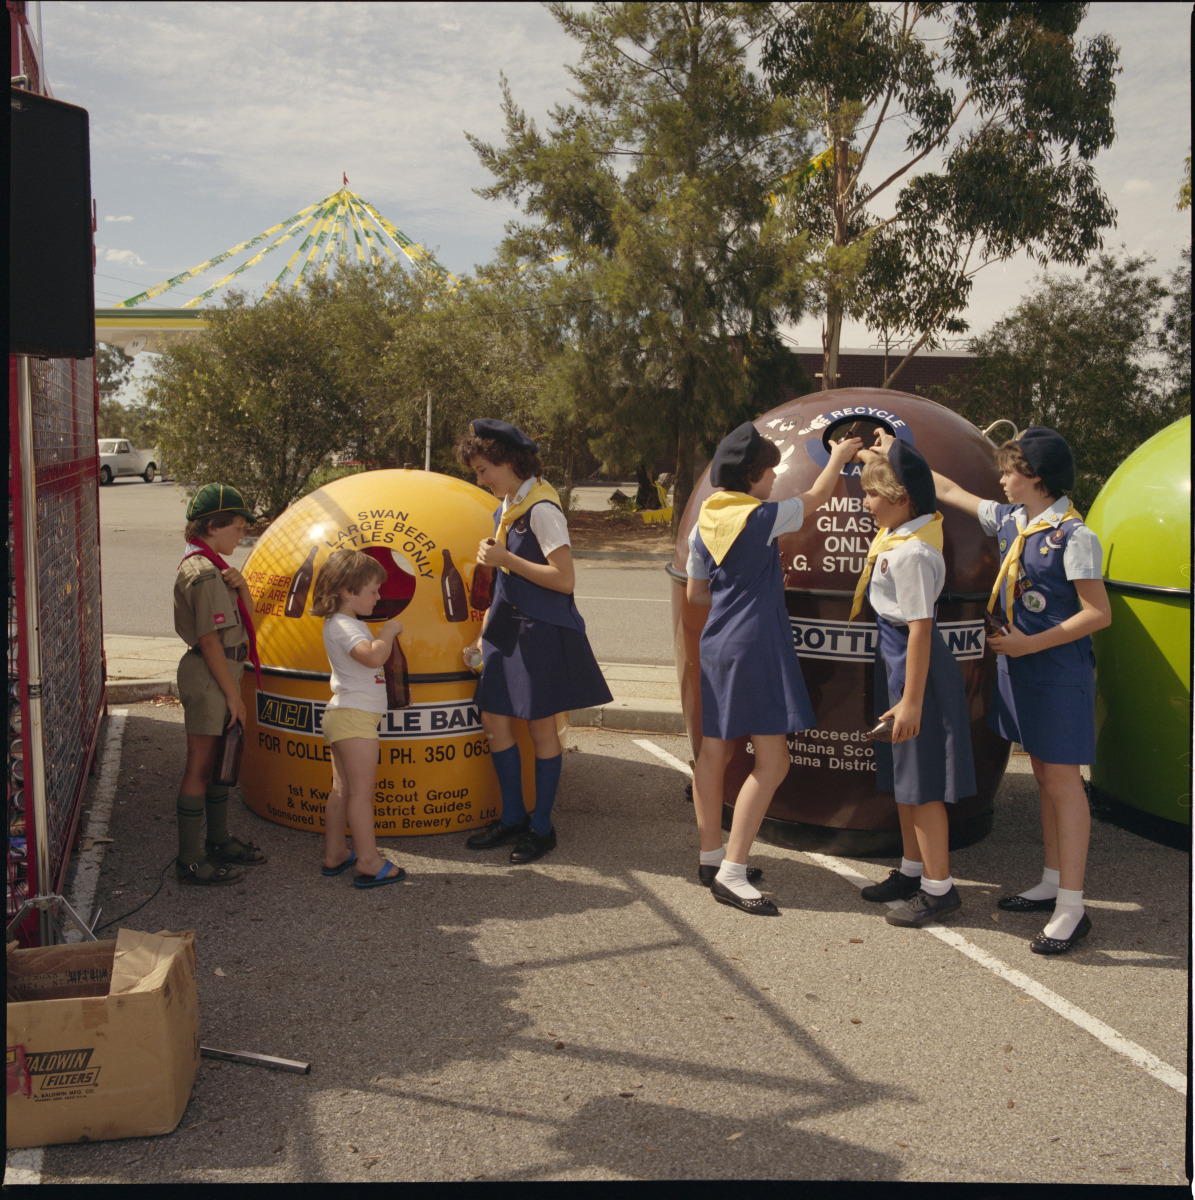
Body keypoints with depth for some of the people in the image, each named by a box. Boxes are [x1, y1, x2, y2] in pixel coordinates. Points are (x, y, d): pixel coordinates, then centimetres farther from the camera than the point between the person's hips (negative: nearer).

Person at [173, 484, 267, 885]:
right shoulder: (205, 573, -18)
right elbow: (210, 640, -21)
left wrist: (240, 585, -5)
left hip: (219, 674, 10)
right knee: (200, 766, -3)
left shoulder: (208, 566, 13)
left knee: (219, 762, 19)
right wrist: (233, 695, -16)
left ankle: (218, 841, 32)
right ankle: (190, 859, 5)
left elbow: (246, 616, 16)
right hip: (208, 676, -10)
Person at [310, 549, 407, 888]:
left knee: (342, 788, 15)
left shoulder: (339, 623, 15)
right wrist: (389, 630, -21)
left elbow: (369, 661, 30)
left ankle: (334, 853, 22)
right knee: (361, 790, -7)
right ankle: (368, 862, -3)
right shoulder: (345, 627, -18)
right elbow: (373, 656, -36)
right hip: (354, 716, -11)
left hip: (342, 715, 11)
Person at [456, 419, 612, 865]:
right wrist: (485, 635, 18)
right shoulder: (505, 509, 12)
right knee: (494, 719, 9)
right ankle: (513, 818, 22)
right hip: (507, 629, 9)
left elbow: (564, 580, -21)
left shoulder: (541, 509, -15)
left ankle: (542, 827, 15)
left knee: (540, 727, 1)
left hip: (544, 633, -9)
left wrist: (506, 558, -18)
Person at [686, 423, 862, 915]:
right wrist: (839, 455, 22)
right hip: (756, 647, -8)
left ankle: (711, 856, 24)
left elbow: (695, 593, 16)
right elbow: (817, 496, 5)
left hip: (716, 646, 8)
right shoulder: (762, 518, -11)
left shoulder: (704, 525, 7)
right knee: (771, 762, -6)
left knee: (714, 751, 13)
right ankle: (731, 873, -9)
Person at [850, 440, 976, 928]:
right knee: (903, 777, 18)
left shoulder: (912, 553, -24)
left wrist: (911, 701, -24)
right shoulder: (899, 530, 4)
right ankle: (912, 870, 31)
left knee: (922, 782, -2)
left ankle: (939, 887, 8)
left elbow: (919, 628, -25)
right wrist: (865, 454, 35)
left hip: (915, 664, -10)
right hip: (894, 655, 11)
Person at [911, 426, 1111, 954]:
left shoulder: (1073, 535, -15)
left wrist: (1032, 643, -17)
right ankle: (1052, 884, 24)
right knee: (1043, 775, 14)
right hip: (1020, 667, 8)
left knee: (1062, 781, -6)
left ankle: (1071, 909, -2)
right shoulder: (1010, 520, 9)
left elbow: (1098, 613, -16)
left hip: (1058, 671, -8)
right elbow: (949, 490, 22)